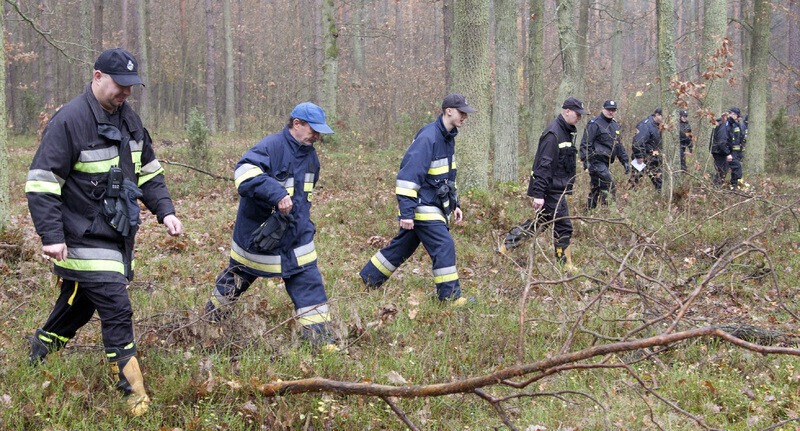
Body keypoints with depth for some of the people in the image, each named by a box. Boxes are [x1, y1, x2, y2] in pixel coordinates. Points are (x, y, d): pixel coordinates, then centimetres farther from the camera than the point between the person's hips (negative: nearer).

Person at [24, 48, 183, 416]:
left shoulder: (129, 119, 10)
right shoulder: (69, 121, -15)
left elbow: (148, 172, 21)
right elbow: (41, 182, -15)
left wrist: (165, 212, 7)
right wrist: (51, 235, -21)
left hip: (118, 234, 8)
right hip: (84, 240, -8)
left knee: (79, 304, 19)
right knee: (116, 310, -10)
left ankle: (40, 351, 41)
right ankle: (133, 395, -3)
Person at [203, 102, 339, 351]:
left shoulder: (310, 155, 8)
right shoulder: (271, 147, -19)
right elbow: (245, 173, -36)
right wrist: (278, 194, -44)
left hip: (295, 237, 6)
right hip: (257, 234, -6)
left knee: (309, 283, -2)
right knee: (237, 278, 12)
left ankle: (322, 340, 1)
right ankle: (210, 322, 35)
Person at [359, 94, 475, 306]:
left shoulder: (448, 137, 11)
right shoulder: (427, 138, -20)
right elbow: (408, 175, -23)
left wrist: (454, 204, 21)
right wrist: (406, 212, -26)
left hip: (434, 205, 10)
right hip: (422, 207, -10)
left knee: (403, 245, 15)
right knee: (444, 246, -11)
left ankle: (367, 280, 27)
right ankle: (450, 296, -3)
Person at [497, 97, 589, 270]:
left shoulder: (566, 132, 14)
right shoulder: (553, 134, -18)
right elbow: (543, 165, -23)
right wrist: (538, 194, -26)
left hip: (557, 188, 10)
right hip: (551, 190, -10)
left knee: (540, 220, 16)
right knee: (563, 226, -3)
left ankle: (506, 246, 22)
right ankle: (565, 264, 7)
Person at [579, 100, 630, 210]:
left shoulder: (615, 125, 19)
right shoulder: (595, 124, -6)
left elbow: (619, 146, 27)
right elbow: (585, 144, -10)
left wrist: (625, 161, 20)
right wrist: (586, 160, -20)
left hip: (605, 162, 8)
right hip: (596, 161, -8)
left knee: (596, 189, 10)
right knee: (610, 186, -16)